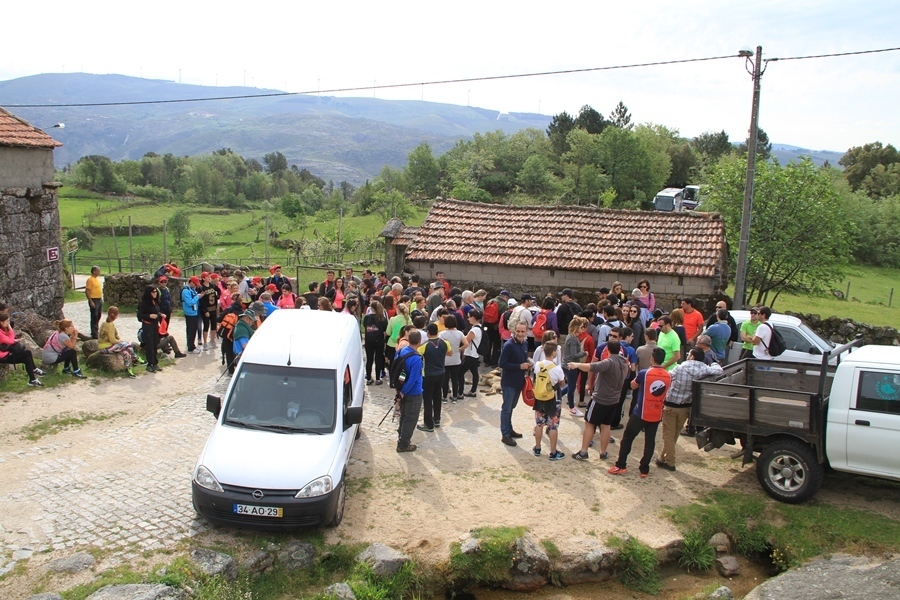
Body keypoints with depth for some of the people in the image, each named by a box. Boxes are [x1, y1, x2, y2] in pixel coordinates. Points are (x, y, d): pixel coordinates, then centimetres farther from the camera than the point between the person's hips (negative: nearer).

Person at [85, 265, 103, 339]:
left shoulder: (98, 278, 11)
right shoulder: (90, 280, -16)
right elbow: (87, 291, -18)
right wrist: (91, 302, -21)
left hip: (99, 300, 9)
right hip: (94, 300, -9)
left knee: (99, 316, 17)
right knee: (94, 317, -4)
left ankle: (96, 330, 30)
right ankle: (94, 334, 1)